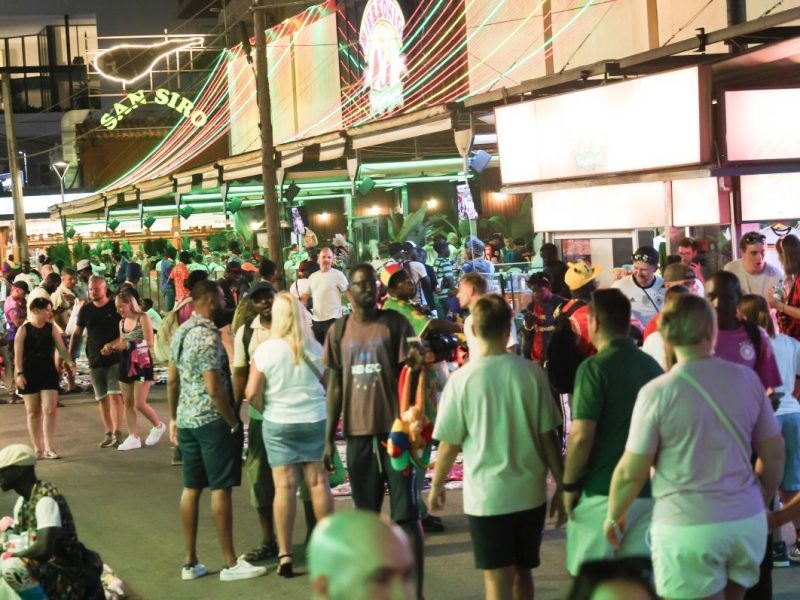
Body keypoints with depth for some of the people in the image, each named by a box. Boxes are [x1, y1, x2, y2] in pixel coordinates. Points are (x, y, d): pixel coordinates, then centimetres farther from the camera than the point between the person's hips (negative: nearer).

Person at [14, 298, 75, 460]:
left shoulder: (51, 328, 4)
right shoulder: (24, 329, -3)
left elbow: (61, 348, 1)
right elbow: (18, 353, -6)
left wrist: (69, 362, -16)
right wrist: (19, 373, -15)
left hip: (49, 372, 2)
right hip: (29, 374, -2)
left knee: (49, 410, -7)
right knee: (33, 412, 6)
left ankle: (49, 448, -4)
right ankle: (37, 449, 15)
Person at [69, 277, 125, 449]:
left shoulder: (116, 307, -3)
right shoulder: (85, 310, 7)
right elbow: (77, 334, 13)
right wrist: (70, 356, 6)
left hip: (115, 359, -4)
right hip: (95, 361, 4)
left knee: (115, 395, -13)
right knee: (102, 398, 7)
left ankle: (117, 432, -13)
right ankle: (109, 433, 15)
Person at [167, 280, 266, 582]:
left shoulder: (181, 332, 9)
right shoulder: (208, 336, -17)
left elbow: (172, 380, 15)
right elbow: (214, 389, -21)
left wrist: (174, 418, 21)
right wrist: (234, 423, -12)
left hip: (186, 420, 9)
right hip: (212, 421, -9)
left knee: (191, 488, 11)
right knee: (220, 489, -3)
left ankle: (191, 562, 15)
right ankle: (230, 563, 2)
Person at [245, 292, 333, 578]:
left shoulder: (266, 350, -10)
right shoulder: (315, 348, -3)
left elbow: (252, 393, -10)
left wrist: (266, 409, 8)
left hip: (278, 424, -2)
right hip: (316, 420, 2)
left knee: (285, 486, 0)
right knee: (318, 482, 9)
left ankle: (285, 555, 2)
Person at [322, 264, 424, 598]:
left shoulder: (395, 323, -1)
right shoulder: (339, 332, 7)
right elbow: (335, 386, 10)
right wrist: (329, 438, 7)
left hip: (394, 430, -3)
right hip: (358, 433, 3)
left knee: (406, 513, -2)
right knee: (366, 513, 11)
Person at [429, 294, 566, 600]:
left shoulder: (462, 379, -9)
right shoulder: (531, 372, -5)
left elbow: (449, 445, -4)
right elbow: (548, 436, -2)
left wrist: (436, 486, 12)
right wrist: (561, 486, 8)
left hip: (486, 497, -3)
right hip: (530, 494, 3)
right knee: (522, 572, 20)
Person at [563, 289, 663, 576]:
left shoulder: (595, 368, -12)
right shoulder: (652, 366, 8)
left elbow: (581, 436, -17)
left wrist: (570, 485, -6)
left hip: (602, 491, -6)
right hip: (647, 490, 6)